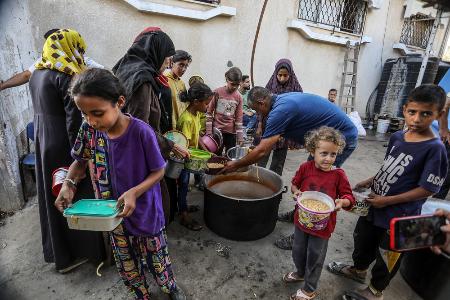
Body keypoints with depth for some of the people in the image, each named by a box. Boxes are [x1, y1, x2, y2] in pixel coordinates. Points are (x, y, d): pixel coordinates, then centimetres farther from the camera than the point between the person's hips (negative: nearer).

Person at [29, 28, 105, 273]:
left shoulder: (37, 72, 10)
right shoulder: (66, 75, -17)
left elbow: (43, 110, 14)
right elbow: (75, 119, -22)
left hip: (42, 141, 9)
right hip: (64, 146, -9)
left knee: (52, 195, 18)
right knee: (74, 197, 5)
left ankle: (56, 250, 35)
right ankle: (73, 254, 21)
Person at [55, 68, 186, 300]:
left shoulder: (141, 131, -26)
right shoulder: (89, 129, -12)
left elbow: (158, 171, -16)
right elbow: (81, 161, 6)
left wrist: (134, 192, -30)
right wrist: (68, 183, -12)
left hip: (145, 211, -4)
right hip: (113, 212, 4)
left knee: (157, 257, 19)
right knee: (126, 266, 23)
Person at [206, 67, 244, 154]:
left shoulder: (238, 97, 1)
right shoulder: (217, 92, -5)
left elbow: (239, 118, 4)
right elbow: (209, 113, -3)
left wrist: (240, 138, 0)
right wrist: (209, 132, -7)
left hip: (231, 133, 2)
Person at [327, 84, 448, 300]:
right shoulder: (397, 137, -1)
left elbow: (427, 189, -20)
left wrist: (388, 200, -20)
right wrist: (369, 182, 2)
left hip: (399, 216, -6)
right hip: (375, 205, 6)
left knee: (387, 255, 16)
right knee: (363, 240, 25)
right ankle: (358, 270, 53)